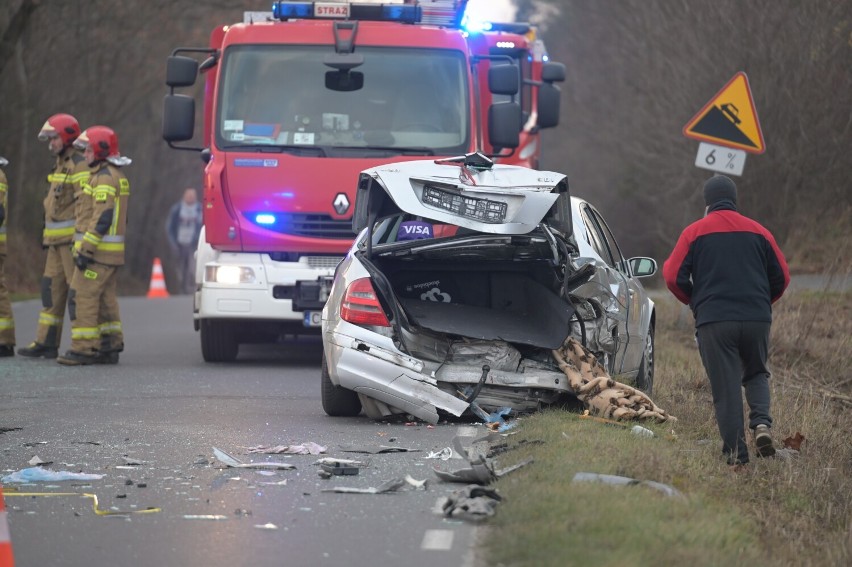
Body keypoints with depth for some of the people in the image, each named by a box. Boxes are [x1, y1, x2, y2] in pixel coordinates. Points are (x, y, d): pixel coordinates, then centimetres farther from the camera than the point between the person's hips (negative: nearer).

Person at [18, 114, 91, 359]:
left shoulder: (79, 166, -14)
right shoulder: (61, 164, 18)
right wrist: (47, 235, 22)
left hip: (73, 238, -10)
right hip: (57, 241, 10)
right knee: (52, 289, 10)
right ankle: (46, 343, 13)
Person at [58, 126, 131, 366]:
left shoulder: (104, 178, -15)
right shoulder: (118, 176, 17)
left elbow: (102, 217, -22)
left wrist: (86, 249, -22)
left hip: (98, 248, -10)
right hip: (113, 252, 10)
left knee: (82, 297, -8)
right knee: (105, 299, 11)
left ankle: (84, 349, -9)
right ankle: (110, 346, 11)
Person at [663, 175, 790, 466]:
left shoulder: (695, 232, 4)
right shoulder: (758, 232, 10)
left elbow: (673, 276, 0)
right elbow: (782, 276, 11)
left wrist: (694, 301, 18)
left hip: (714, 322, -2)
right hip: (757, 320, 2)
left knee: (725, 387, 3)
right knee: (756, 374, 22)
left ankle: (735, 450, -2)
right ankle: (761, 423, -3)